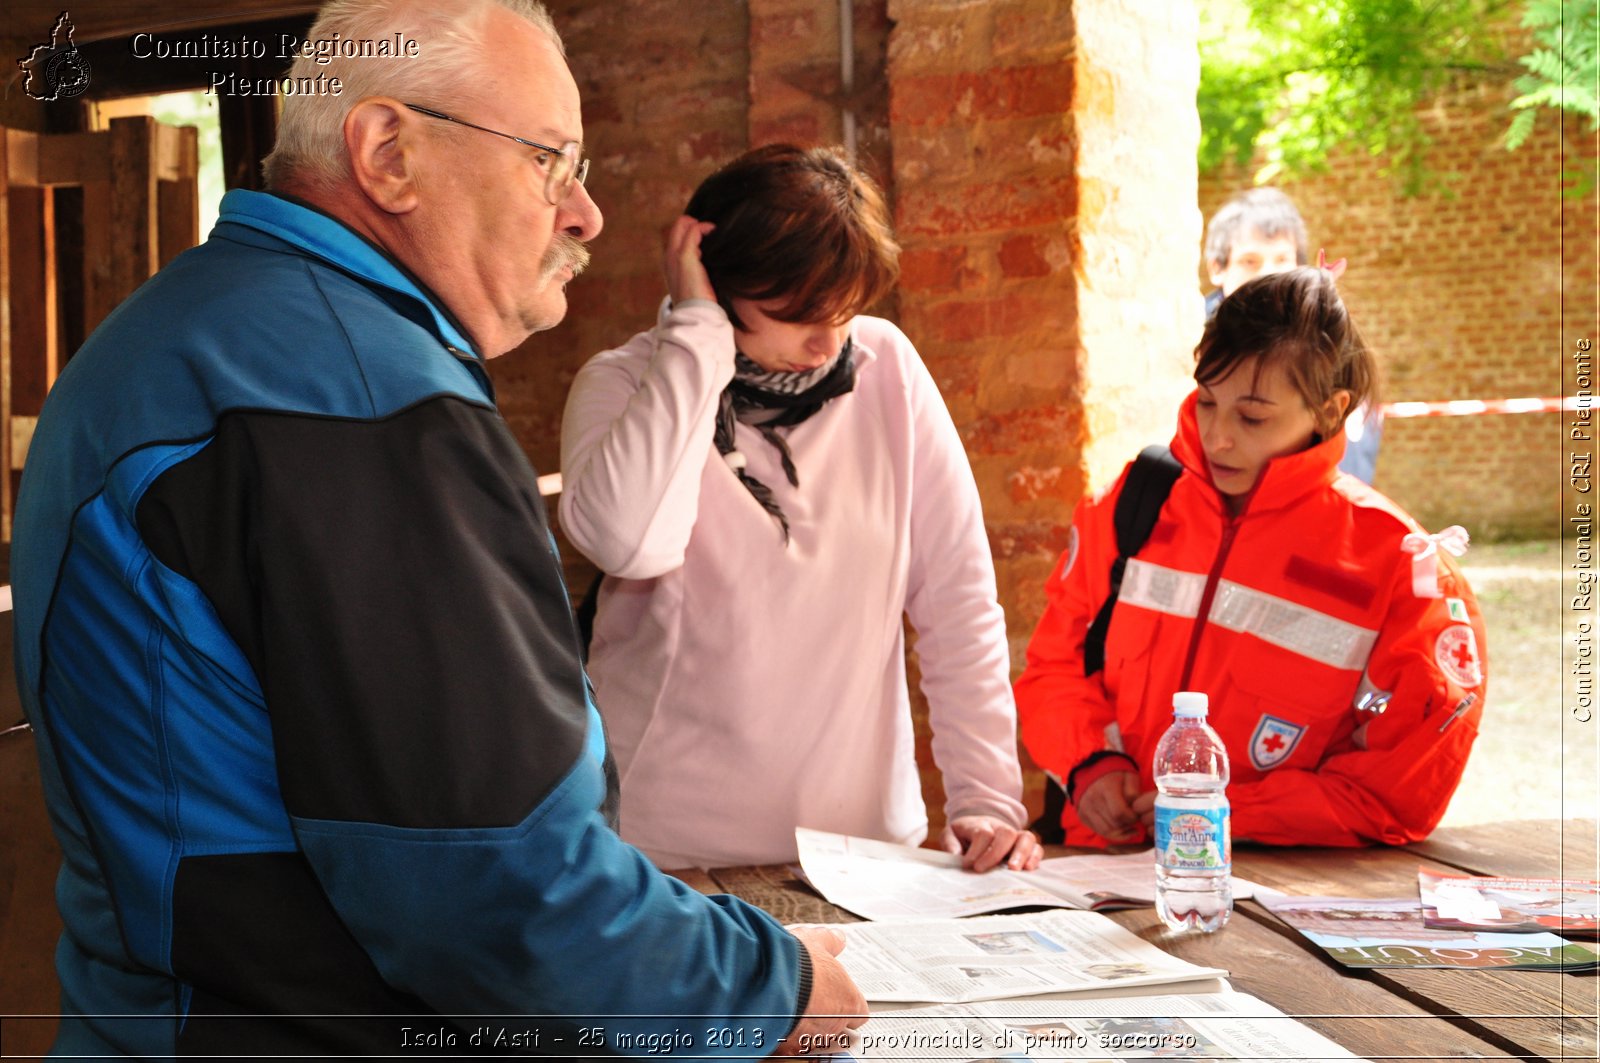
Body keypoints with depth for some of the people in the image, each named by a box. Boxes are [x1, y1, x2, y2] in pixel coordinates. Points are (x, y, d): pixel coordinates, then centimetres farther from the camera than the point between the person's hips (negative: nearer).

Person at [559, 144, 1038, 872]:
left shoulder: (885, 365, 2)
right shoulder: (622, 384, -3)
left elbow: (959, 598, 2)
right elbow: (627, 541, -25)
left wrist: (988, 799, -4)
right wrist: (697, 332, -17)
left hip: (866, 839, 2)